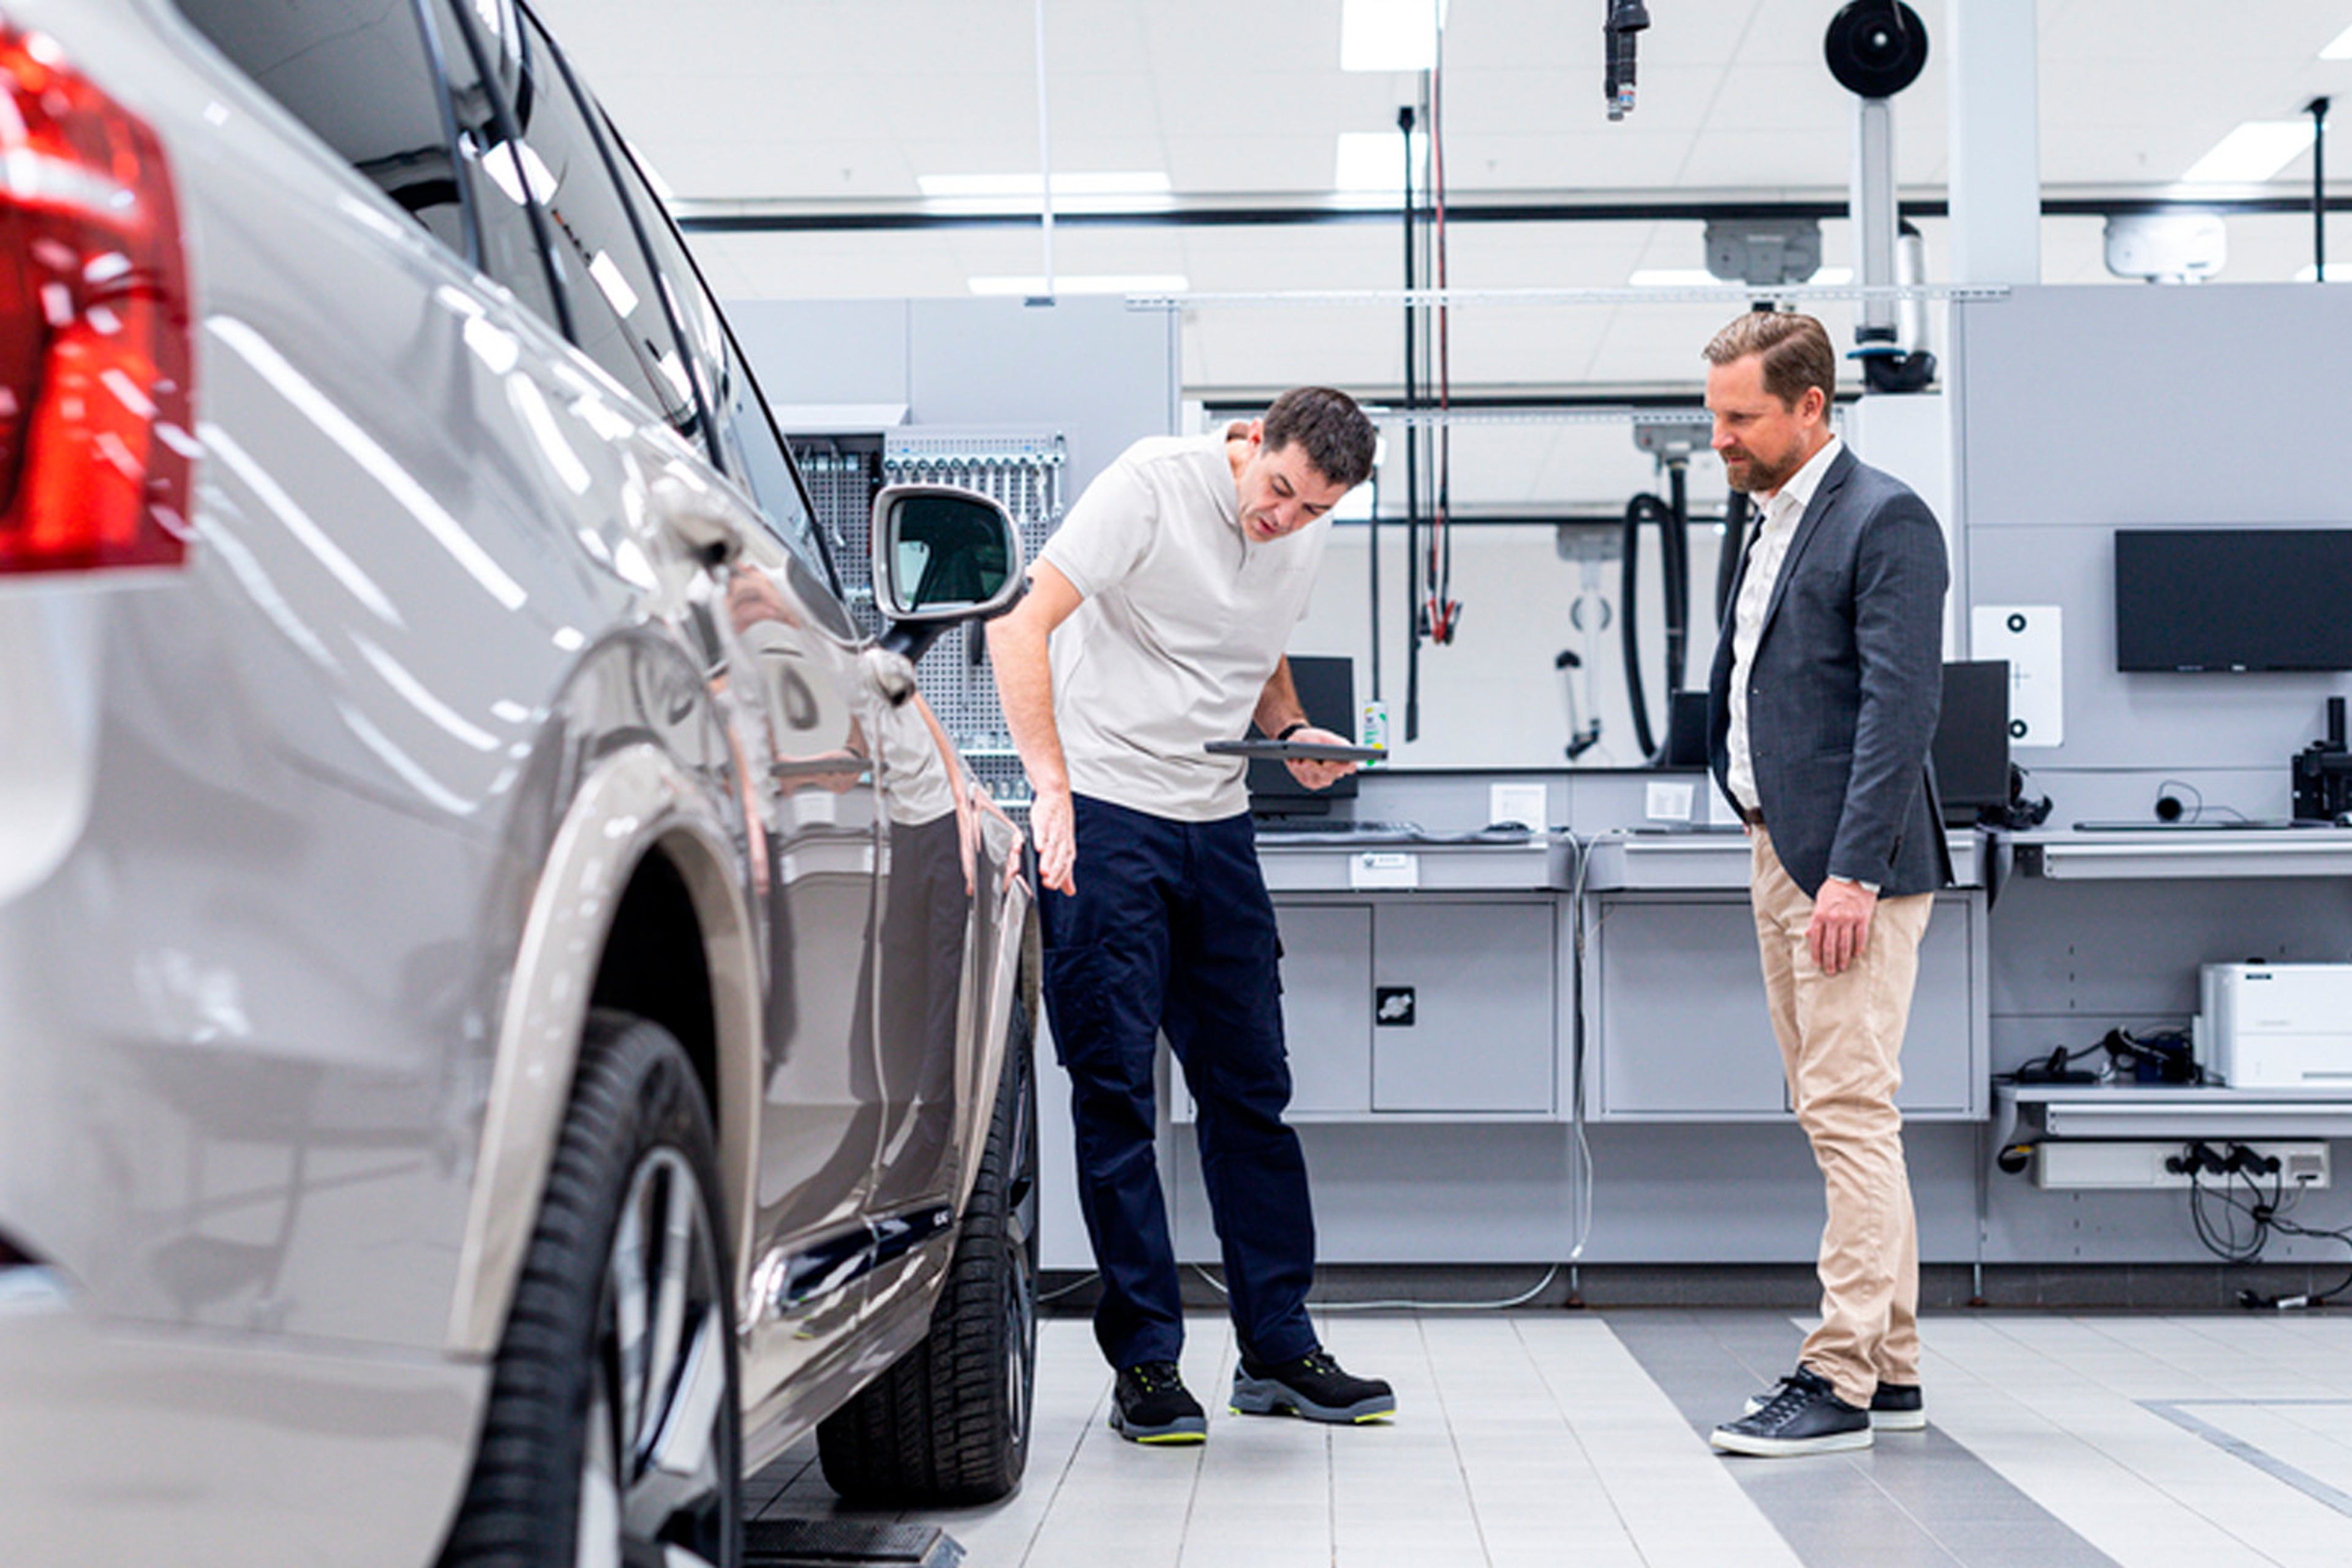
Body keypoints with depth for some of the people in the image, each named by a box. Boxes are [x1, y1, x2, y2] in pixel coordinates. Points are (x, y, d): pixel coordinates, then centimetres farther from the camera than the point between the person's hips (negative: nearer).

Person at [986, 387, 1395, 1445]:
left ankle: (1277, 1349, 15)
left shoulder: (1306, 535, 6)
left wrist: (1292, 732, 2)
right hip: (1102, 815, -6)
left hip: (1216, 822, 6)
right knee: (1115, 1090, -4)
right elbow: (1020, 624, -20)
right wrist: (1050, 786, -30)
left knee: (1251, 1086, 7)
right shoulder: (1155, 486, -13)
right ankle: (1144, 1364, 2)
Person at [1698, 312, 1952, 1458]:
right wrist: (1770, 842, 14)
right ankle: (1892, 1366, 18)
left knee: (1849, 1111, -9)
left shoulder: (1885, 522, -11)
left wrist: (1853, 872, -23)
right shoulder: (1772, 522, 17)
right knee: (1832, 1115, 11)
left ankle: (1840, 1377, -7)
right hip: (1778, 853, 10)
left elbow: (1901, 706, -18)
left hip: (1853, 866, -10)